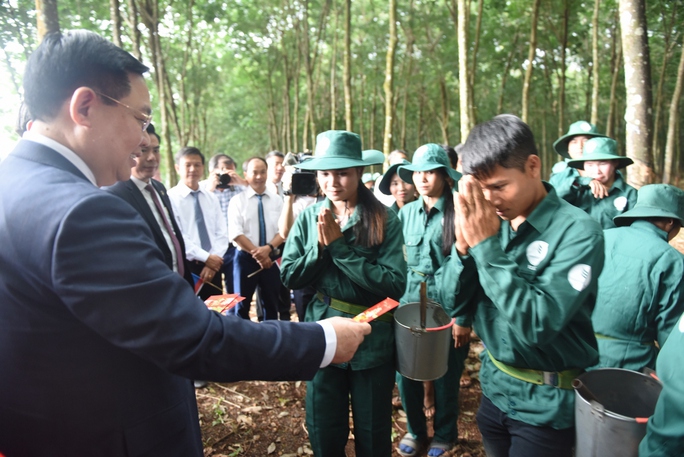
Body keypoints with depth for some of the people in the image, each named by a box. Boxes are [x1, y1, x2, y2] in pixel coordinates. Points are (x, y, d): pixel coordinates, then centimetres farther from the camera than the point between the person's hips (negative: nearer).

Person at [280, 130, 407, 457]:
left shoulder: (384, 220, -13)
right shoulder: (308, 217, -3)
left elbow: (395, 285, -21)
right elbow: (289, 276, -5)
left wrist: (339, 246, -23)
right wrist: (321, 246, -21)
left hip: (372, 341, -2)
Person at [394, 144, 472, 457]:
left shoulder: (458, 213, -9)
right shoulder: (406, 213, 5)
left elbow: (461, 266, -12)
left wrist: (461, 316, -13)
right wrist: (396, 299, 5)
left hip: (446, 309, -4)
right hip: (410, 306, 4)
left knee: (445, 376, 12)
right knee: (405, 373, 10)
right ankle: (415, 431, 36)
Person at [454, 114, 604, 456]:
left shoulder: (578, 231, -20)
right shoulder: (489, 221, -6)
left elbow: (538, 324, -28)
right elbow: (455, 302, -4)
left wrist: (486, 246, -28)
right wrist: (464, 245, -21)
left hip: (545, 403, -5)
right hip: (493, 386, 5)